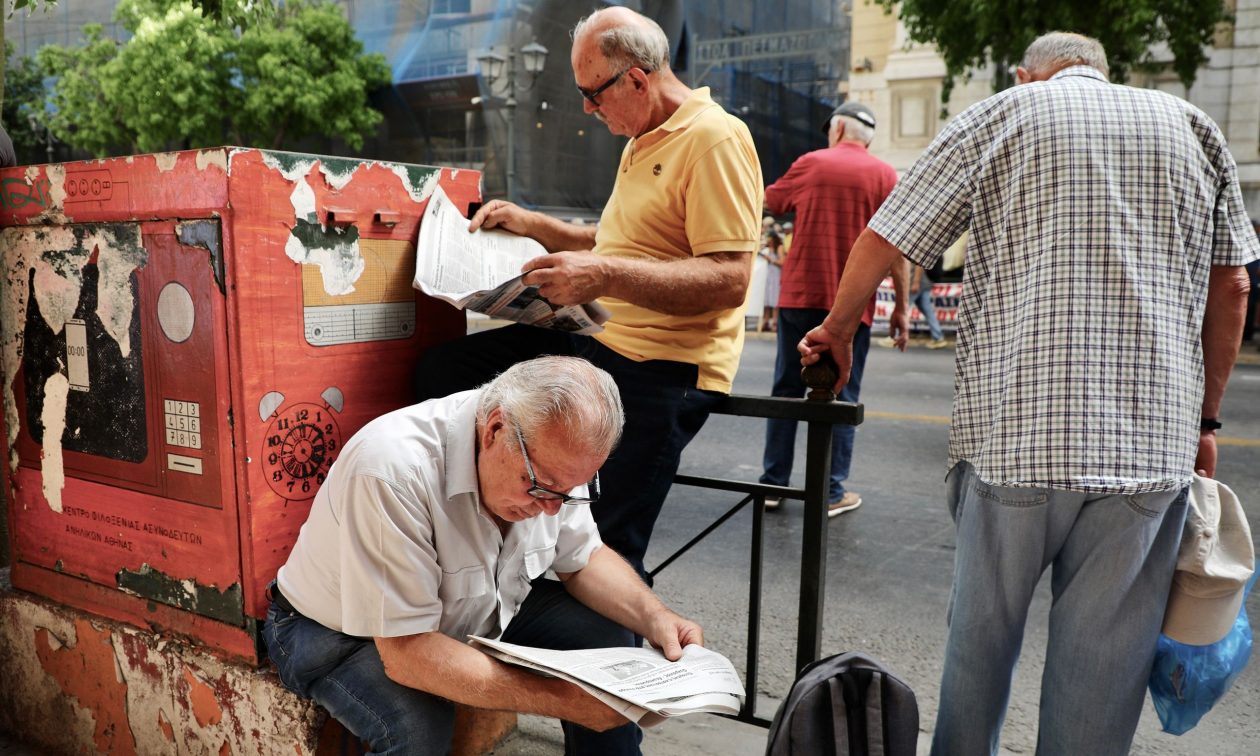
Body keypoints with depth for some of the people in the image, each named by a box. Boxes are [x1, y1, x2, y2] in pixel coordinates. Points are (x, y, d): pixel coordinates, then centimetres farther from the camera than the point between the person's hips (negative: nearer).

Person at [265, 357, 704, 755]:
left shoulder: (550, 455, -16)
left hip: (473, 611, 6)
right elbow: (407, 653, -36)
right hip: (342, 633, -5)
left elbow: (582, 559, -2)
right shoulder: (393, 471, -38)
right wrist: (565, 700, -40)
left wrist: (653, 618, -21)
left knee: (609, 640, -9)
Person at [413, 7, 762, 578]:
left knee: (607, 556, -9)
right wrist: (531, 225, 19)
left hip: (662, 366, -9)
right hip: (599, 336, 10)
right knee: (441, 371, 3)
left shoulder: (716, 140, -13)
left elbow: (729, 279, -22)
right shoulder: (642, 144, 18)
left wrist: (606, 276, -31)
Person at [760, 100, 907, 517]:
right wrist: (901, 307, 1)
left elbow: (768, 203, 17)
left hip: (799, 296, 1)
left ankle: (773, 483, 14)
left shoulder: (810, 163, 2)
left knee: (787, 389, 9)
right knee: (841, 397, 5)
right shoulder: (884, 175, 0)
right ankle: (832, 493, 9)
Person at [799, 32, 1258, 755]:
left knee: (982, 631, 16)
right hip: (1154, 443, 2)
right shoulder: (1191, 124, 15)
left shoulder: (1000, 114, 8)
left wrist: (837, 330, 18)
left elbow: (883, 241, 3)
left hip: (1013, 431, -1)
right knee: (1105, 664, 10)